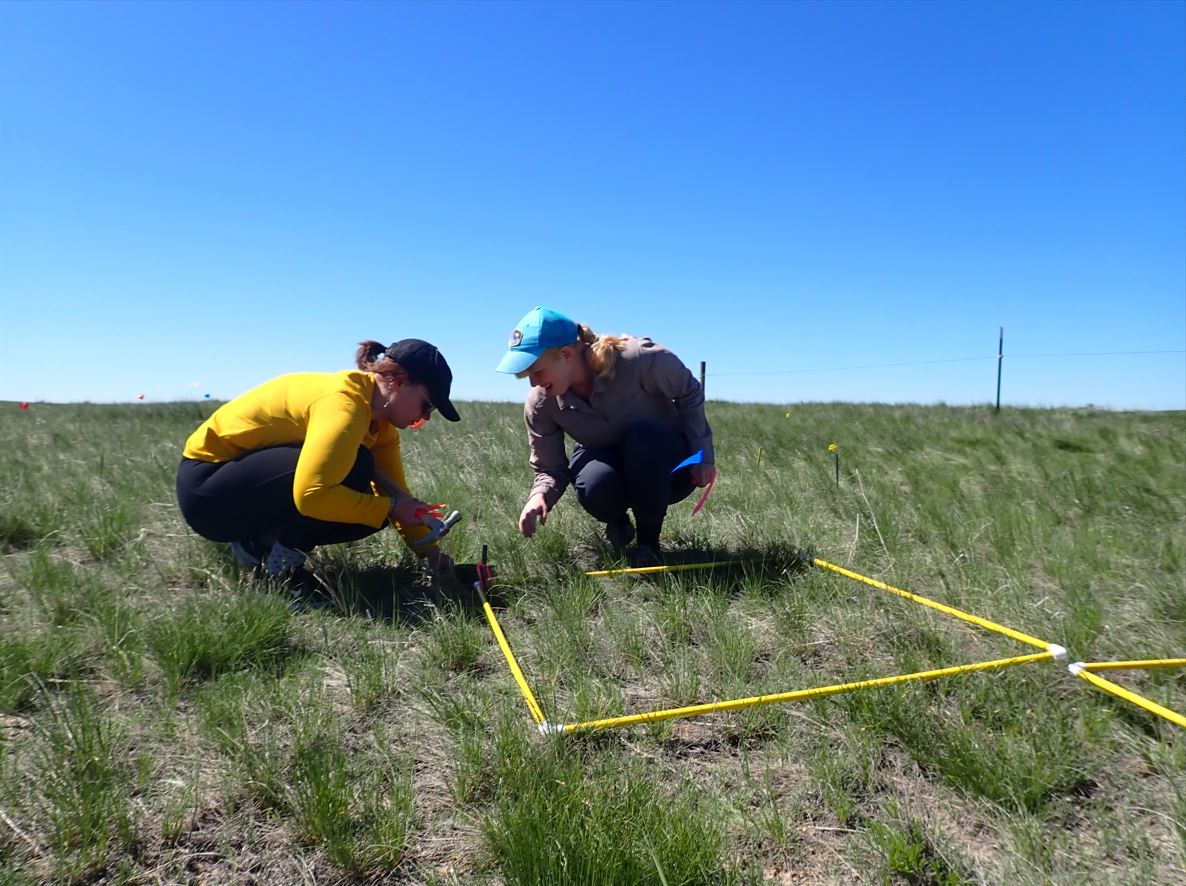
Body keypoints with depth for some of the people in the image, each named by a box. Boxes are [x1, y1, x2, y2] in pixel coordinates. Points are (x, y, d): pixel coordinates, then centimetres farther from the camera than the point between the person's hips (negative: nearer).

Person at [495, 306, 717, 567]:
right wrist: (540, 495, -33)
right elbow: (550, 469, -10)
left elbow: (690, 394, -12)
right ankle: (618, 526, 4)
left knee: (643, 434, -37)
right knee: (594, 485, -35)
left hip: (669, 469, -1)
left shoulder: (639, 359, -30)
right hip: (606, 460, 2)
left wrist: (702, 454, -14)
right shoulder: (540, 404, -18)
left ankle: (649, 543, -16)